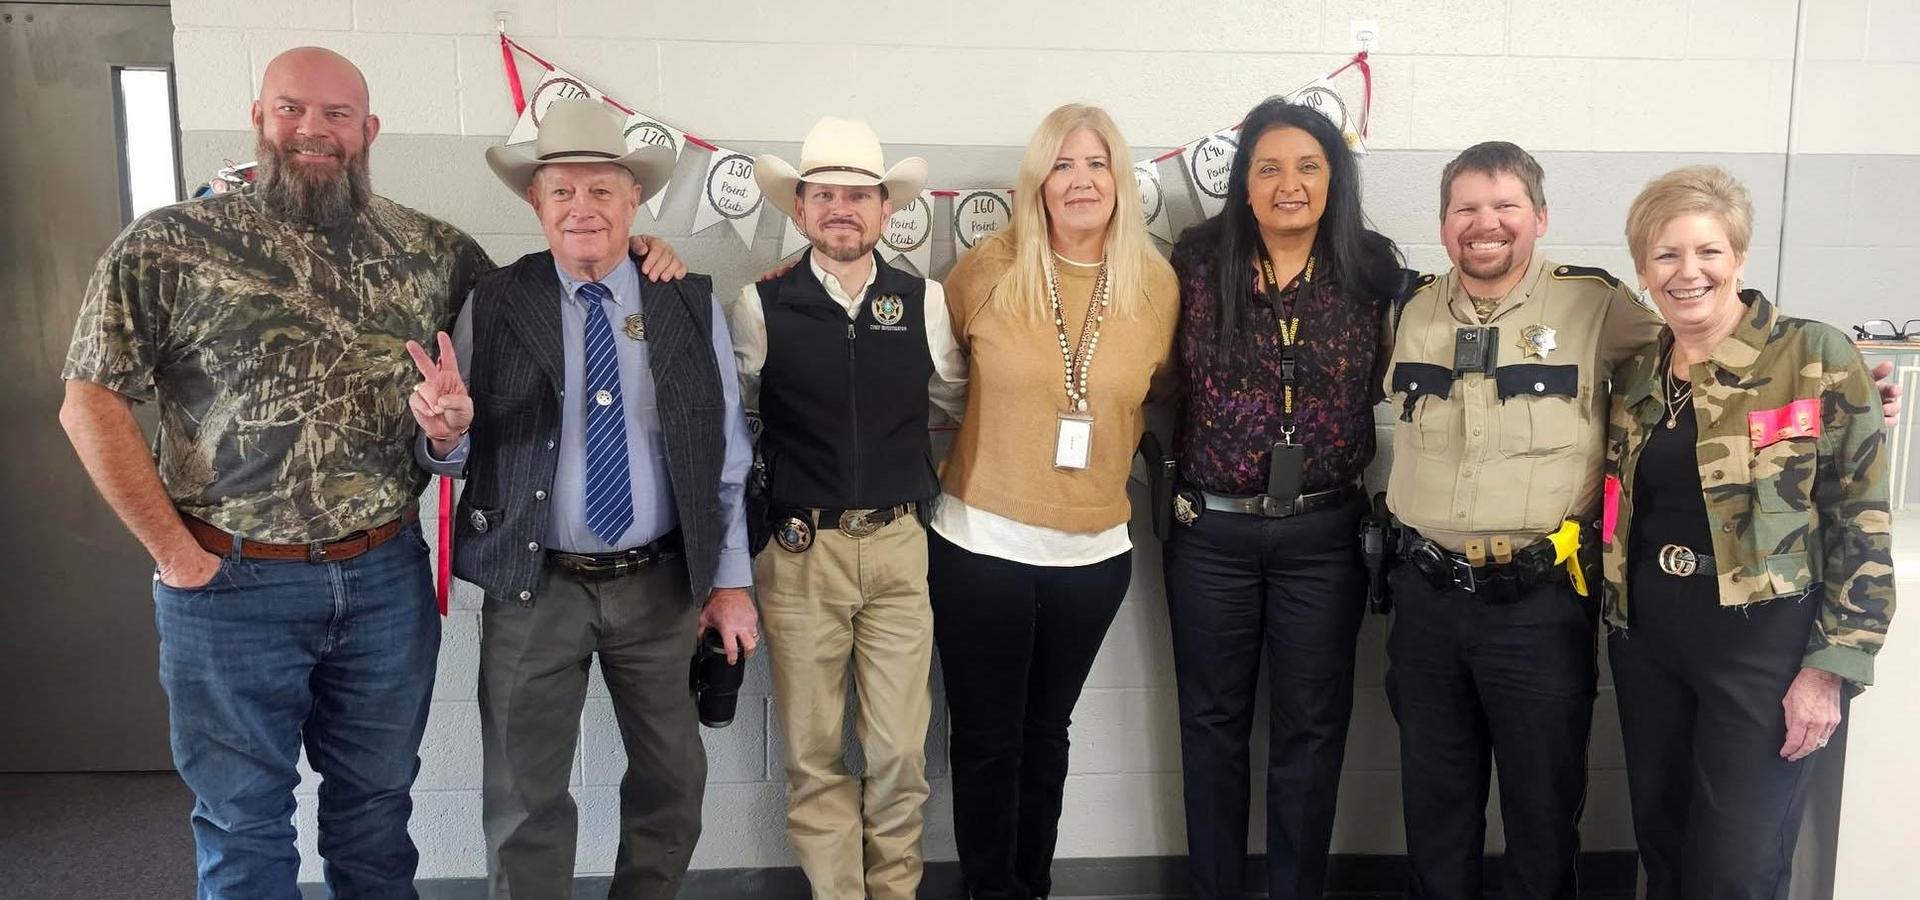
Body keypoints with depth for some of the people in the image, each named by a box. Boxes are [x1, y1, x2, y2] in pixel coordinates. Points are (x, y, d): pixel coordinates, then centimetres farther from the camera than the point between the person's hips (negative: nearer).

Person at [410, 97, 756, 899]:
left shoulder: (692, 303, 0)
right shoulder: (492, 304, -3)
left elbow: (726, 452, 3)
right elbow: (452, 454, 1)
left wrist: (730, 579, 2)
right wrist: (444, 430, -22)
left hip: (660, 584, 2)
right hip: (534, 586, -1)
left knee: (673, 782, 16)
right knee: (524, 799, 9)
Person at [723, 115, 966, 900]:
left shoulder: (926, 302, 2)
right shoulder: (760, 307, -2)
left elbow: (958, 401, 14)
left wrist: (928, 491, 9)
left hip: (899, 545, 1)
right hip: (801, 550, -1)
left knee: (900, 753, 6)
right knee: (813, 755, 8)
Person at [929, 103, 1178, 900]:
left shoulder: (1157, 285, -2)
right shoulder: (988, 269, -8)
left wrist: (1106, 447, 7)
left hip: (1094, 551, 2)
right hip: (981, 544, -2)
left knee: (1046, 733, 19)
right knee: (986, 739, 9)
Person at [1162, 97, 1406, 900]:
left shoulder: (1373, 270, -1)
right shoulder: (1197, 262, -3)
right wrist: (1172, 480, -1)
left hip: (1323, 534, 0)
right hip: (1211, 530, 0)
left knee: (1312, 726, 10)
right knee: (1213, 720, 12)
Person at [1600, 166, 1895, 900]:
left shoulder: (1817, 359, -10)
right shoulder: (1635, 373, 6)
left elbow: (1861, 524, -10)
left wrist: (1832, 666, -14)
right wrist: (1619, 618, 9)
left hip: (1765, 642, -5)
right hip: (1646, 637, 5)